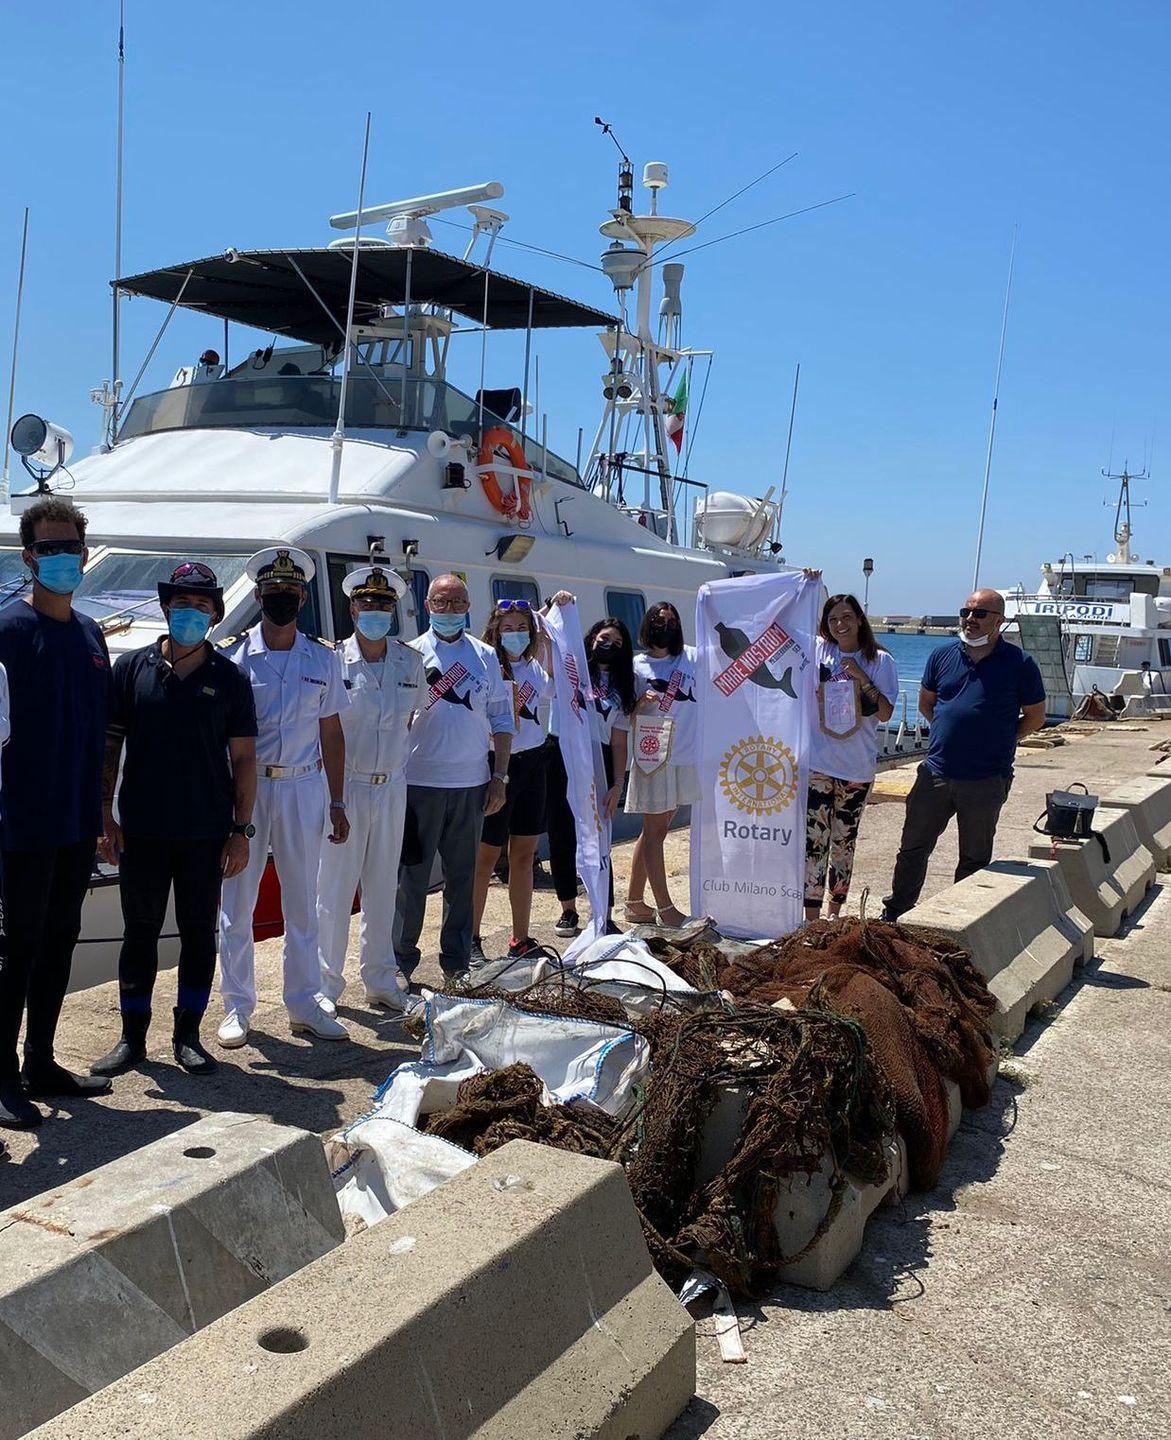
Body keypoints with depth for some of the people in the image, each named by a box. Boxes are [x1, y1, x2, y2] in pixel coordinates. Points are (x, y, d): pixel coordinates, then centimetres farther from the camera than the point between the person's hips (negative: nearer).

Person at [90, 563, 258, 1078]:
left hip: (206, 833, 0)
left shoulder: (229, 678, 2)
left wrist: (241, 830, -2)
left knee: (199, 931, 7)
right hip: (141, 831, 0)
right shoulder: (131, 668, 3)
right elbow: (109, 746, 5)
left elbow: (243, 758, 3)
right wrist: (104, 818, -1)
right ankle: (132, 1039, 20)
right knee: (140, 932, 8)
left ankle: (187, 1035, 21)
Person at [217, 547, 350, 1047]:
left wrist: (337, 803, 8)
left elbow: (331, 733, 10)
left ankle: (304, 1004, 20)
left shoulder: (322, 659, 7)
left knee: (303, 903, 9)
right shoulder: (233, 655, -1)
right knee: (237, 902, 4)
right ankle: (237, 1007, 16)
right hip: (245, 786, -2)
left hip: (304, 788, 2)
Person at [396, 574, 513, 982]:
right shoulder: (412, 654, 1)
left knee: (463, 875, 10)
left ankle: (456, 961, 20)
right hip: (420, 782, -3)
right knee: (412, 875, 1)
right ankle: (402, 960, 13)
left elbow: (501, 719, 11)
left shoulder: (486, 657, 9)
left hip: (472, 784, 3)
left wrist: (499, 777, 5)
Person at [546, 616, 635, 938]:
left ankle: (604, 915, 3)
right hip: (561, 757, -1)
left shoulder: (619, 688, 14)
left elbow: (619, 741, 7)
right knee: (562, 836, 4)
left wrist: (617, 784, -1)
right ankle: (568, 911, 17)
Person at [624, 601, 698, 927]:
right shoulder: (636, 666, 1)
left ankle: (635, 903, 22)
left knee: (655, 831, 12)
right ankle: (665, 909, 3)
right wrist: (641, 703, -17)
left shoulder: (692, 657, 8)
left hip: (687, 758, 5)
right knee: (655, 831, 0)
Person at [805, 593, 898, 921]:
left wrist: (862, 678, -13)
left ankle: (834, 914, 25)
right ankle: (811, 921, -4)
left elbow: (885, 713, -3)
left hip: (858, 768, 1)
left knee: (844, 843, 12)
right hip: (817, 763, -1)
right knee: (814, 841, -7)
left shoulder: (880, 661, 3)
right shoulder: (817, 650, 4)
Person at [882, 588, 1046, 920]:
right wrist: (949, 734, 9)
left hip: (987, 780, -3)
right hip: (936, 772, 3)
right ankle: (893, 915, 21)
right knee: (912, 847, 9)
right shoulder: (943, 655, 5)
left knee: (975, 859, 10)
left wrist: (996, 743, 1)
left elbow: (1035, 716, 3)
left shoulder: (1019, 663, -5)